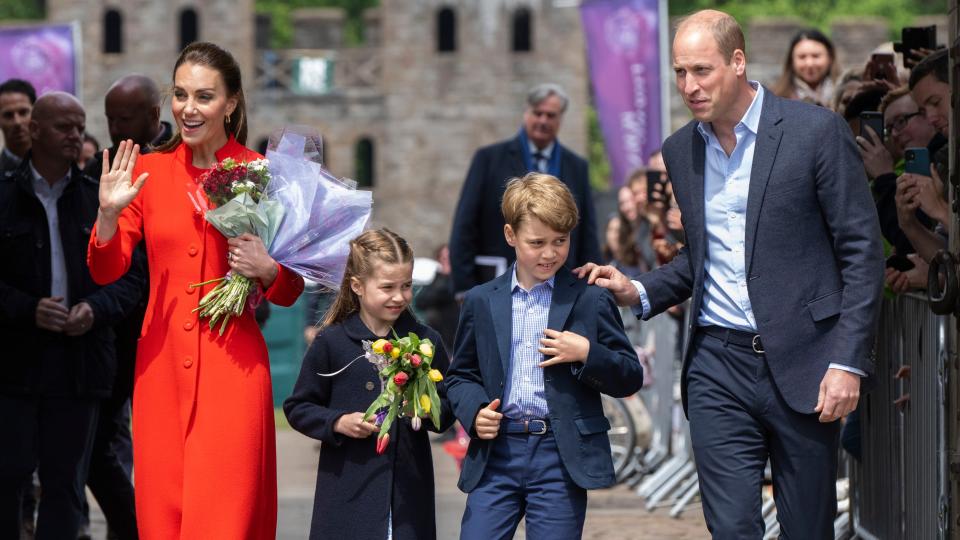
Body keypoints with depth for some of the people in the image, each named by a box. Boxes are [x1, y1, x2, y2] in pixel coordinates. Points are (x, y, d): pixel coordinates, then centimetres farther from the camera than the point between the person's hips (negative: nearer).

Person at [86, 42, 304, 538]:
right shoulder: (148, 171, 6)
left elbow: (290, 292, 6)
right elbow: (104, 272, 3)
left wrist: (266, 268, -15)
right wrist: (109, 212, -13)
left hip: (232, 366, -3)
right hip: (162, 366, 3)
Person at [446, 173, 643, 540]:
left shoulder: (591, 300, 3)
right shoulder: (481, 302, 10)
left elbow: (631, 379, 5)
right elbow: (461, 375, 18)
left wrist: (587, 354, -13)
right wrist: (475, 411, -3)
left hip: (562, 456, -2)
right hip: (496, 453, 2)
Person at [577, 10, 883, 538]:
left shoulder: (816, 131, -6)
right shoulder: (680, 150, 10)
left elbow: (862, 251, -5)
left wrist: (847, 361, -12)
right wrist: (638, 291, 3)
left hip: (801, 365, -4)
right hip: (717, 366, 4)